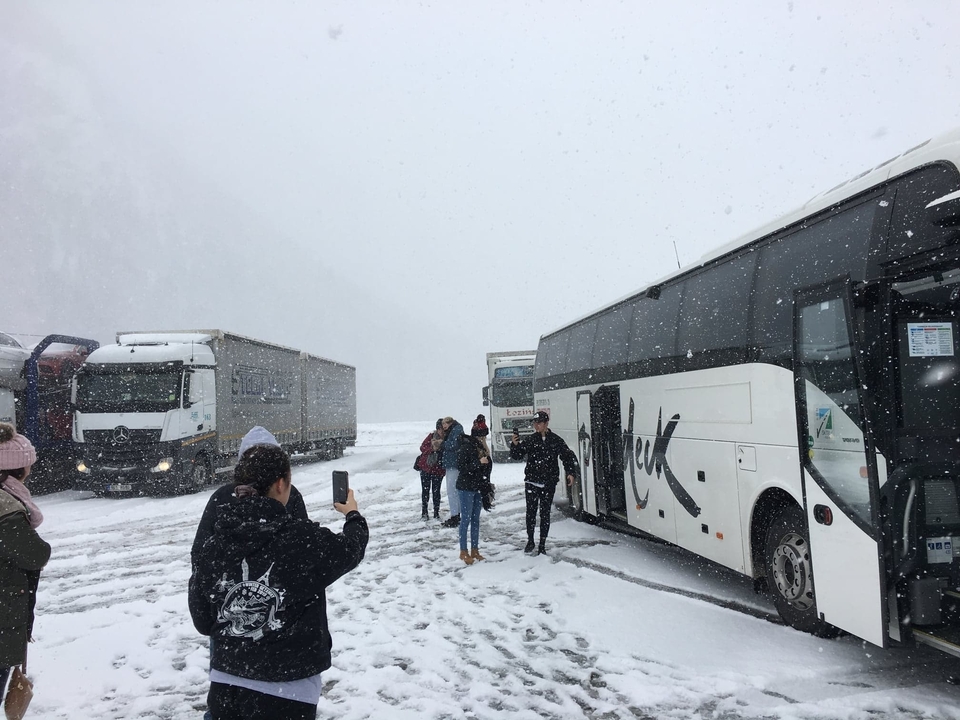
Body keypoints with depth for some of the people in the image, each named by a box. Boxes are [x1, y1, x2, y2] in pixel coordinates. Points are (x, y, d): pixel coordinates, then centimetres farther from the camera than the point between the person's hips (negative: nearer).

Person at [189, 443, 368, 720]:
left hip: (225, 685, 4)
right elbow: (349, 549, 2)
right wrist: (353, 515, 22)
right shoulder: (302, 539, -19)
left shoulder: (213, 545, -7)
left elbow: (202, 620, 2)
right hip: (285, 691, -4)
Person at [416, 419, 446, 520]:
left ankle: (436, 513, 16)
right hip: (425, 467, 1)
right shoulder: (431, 436, -6)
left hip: (438, 470, -1)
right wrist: (432, 448, -25)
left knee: (436, 491, 4)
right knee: (425, 490, 8)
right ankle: (424, 513, 18)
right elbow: (422, 447, -8)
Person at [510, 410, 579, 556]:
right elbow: (517, 456, -1)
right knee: (531, 512, 3)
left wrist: (571, 473, -7)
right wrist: (515, 444, -21)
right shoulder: (530, 440, 1)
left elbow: (568, 456, 6)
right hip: (531, 482, 0)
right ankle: (530, 541, 21)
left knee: (545, 514, 6)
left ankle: (542, 545, 15)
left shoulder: (556, 440, 0)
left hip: (549, 484, 0)